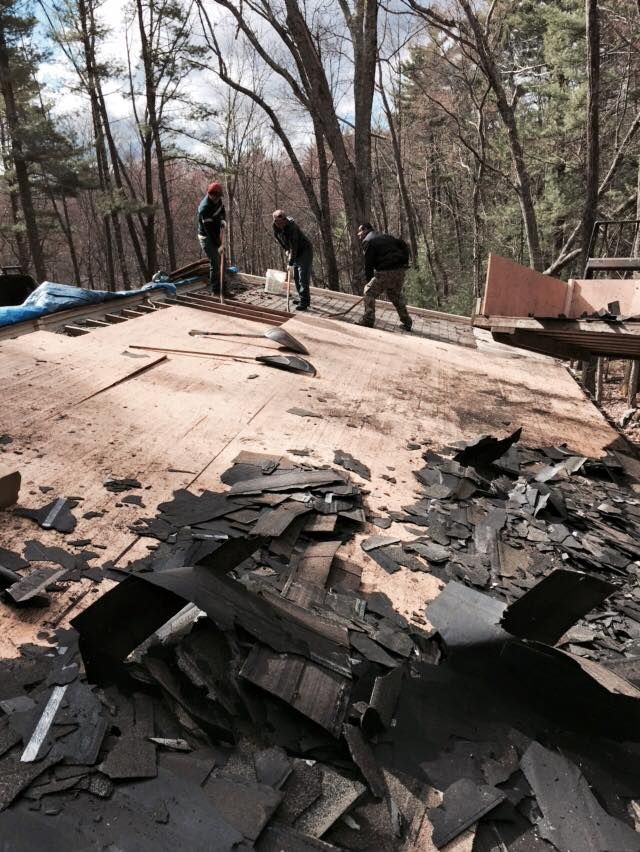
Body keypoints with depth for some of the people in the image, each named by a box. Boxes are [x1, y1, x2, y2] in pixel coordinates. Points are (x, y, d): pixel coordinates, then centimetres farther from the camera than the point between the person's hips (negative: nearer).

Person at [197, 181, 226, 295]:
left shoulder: (217, 200, -4)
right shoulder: (205, 208, -29)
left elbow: (222, 212, 14)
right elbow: (209, 229, -29)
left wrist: (223, 221, -10)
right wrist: (219, 245, -28)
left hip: (216, 235, 8)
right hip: (207, 238, -8)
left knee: (221, 261, 16)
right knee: (215, 263, -10)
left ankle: (221, 286, 31)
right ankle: (215, 290, -3)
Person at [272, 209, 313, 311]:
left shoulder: (292, 227, -31)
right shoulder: (276, 227, -7)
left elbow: (294, 246, -33)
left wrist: (291, 262, -34)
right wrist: (286, 250, 10)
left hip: (305, 251, -9)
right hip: (296, 253, 9)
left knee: (303, 277, -14)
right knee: (296, 276, 15)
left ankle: (304, 302, -14)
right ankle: (302, 297, 29)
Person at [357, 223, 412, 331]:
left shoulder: (368, 241, 1)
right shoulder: (386, 236, 24)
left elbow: (368, 263, -5)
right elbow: (403, 245, 21)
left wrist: (368, 280, 2)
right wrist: (404, 262, 22)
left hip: (385, 272, -7)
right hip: (401, 270, 8)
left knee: (369, 292, 5)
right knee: (396, 294, 24)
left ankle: (368, 321, -1)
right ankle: (407, 323, 26)